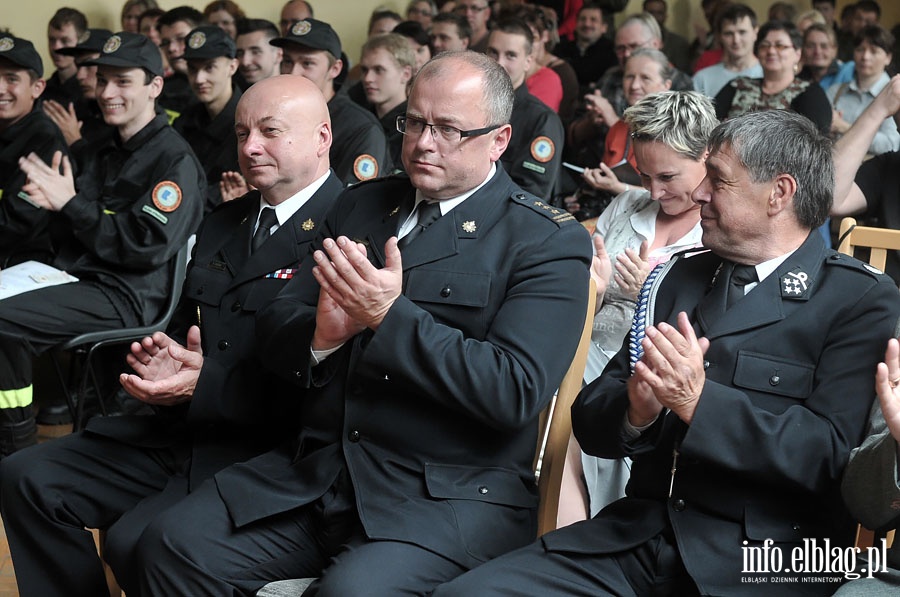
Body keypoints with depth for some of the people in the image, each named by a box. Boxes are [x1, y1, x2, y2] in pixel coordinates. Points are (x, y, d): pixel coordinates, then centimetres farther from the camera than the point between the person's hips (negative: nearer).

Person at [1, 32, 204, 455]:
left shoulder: (175, 160, -8)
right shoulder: (108, 153, 18)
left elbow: (147, 246, -18)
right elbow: (71, 240, 18)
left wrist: (72, 204, -15)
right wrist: (55, 205, -5)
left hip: (128, 296, -9)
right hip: (82, 277, 9)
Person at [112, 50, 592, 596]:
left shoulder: (550, 243, -3)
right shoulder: (360, 207, 14)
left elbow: (517, 392, -15)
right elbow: (273, 333, 11)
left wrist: (391, 316, -21)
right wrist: (319, 334, -13)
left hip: (451, 491, -5)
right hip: (317, 470, 5)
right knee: (172, 546, -13)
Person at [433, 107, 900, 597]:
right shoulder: (678, 277, 16)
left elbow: (828, 453, -12)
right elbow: (590, 422, 11)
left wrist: (699, 401, -21)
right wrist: (635, 410, -12)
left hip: (765, 557, -5)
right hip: (639, 533, 6)